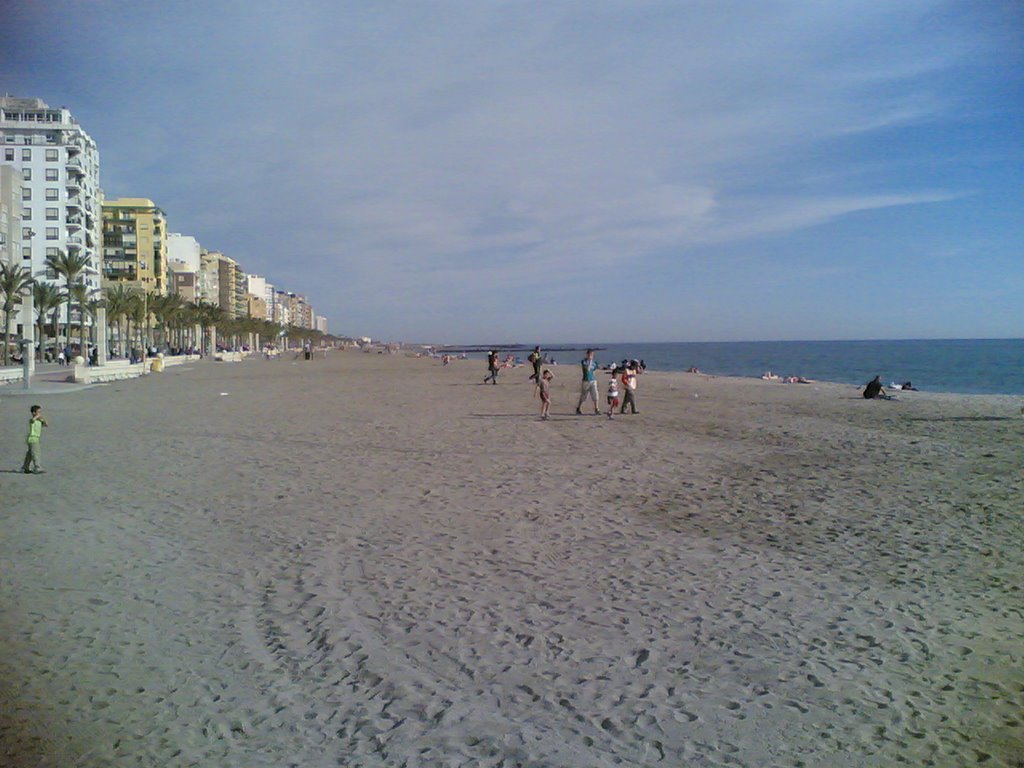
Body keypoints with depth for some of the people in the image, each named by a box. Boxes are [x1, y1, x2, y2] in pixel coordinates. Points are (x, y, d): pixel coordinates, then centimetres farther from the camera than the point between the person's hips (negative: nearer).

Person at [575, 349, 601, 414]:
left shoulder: (594, 362, 9)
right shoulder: (583, 361, -8)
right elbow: (587, 369, -21)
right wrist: (590, 361, -20)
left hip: (593, 381, 4)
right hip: (586, 381, -4)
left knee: (595, 395, -6)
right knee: (583, 397, 4)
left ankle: (596, 409, 0)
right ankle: (578, 409, 17)